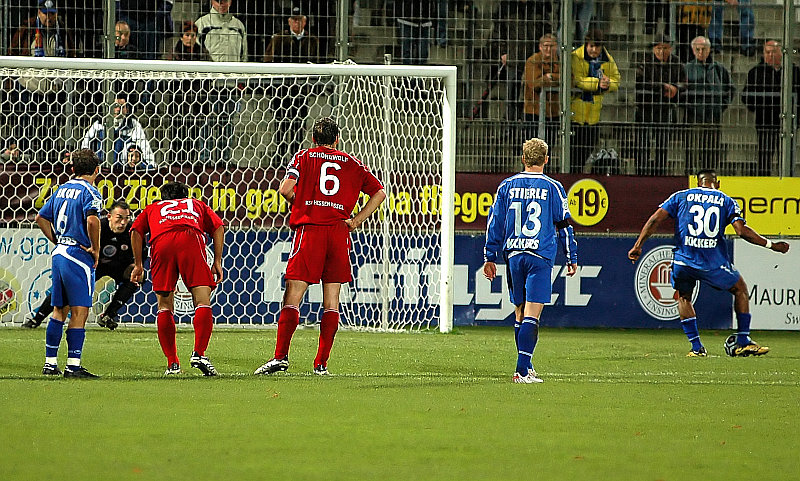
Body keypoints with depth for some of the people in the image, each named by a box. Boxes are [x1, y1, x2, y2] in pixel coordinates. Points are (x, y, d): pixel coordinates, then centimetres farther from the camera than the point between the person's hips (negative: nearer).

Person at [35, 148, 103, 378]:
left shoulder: (62, 189, 14)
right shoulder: (89, 192, -10)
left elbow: (41, 217, 21)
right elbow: (92, 219, -27)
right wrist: (96, 249, -15)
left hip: (59, 254, 8)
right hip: (79, 255, -8)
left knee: (59, 311, 15)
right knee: (79, 312, -6)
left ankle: (50, 362, 17)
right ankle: (73, 365, -10)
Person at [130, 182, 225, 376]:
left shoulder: (153, 208, 37)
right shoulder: (197, 205, 37)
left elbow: (136, 231, 19)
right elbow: (218, 227, 20)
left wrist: (138, 264, 20)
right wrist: (217, 262, 16)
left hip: (160, 243, 1)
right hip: (191, 238, -1)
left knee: (164, 306, 8)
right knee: (203, 301, -2)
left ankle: (172, 363, 3)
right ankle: (199, 353, -20)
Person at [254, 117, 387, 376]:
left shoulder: (303, 157, 8)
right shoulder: (351, 163, 15)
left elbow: (285, 189, -6)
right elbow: (379, 192, 12)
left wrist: (300, 205, 14)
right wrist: (356, 220, 8)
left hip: (309, 230, -2)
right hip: (339, 233, 2)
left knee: (292, 296, -4)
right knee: (331, 301, 6)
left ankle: (280, 356, -14)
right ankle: (322, 363, 3)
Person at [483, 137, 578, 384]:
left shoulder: (507, 186, 8)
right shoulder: (552, 187, 0)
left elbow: (494, 223, 10)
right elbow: (564, 224, 3)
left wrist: (490, 257, 16)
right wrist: (572, 258, 11)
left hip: (513, 254, 3)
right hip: (540, 257, -3)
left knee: (520, 313, 14)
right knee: (532, 315, -7)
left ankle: (525, 367, 20)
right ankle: (523, 369, -17)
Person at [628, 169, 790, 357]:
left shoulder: (680, 197, 10)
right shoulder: (726, 201, 7)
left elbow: (655, 219, 1)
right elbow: (742, 231, -6)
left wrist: (638, 245, 5)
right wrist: (771, 245, 3)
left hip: (683, 260, 1)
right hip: (714, 263, -1)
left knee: (683, 297, 27)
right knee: (740, 290, 22)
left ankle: (696, 347, 18)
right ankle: (743, 343, 19)